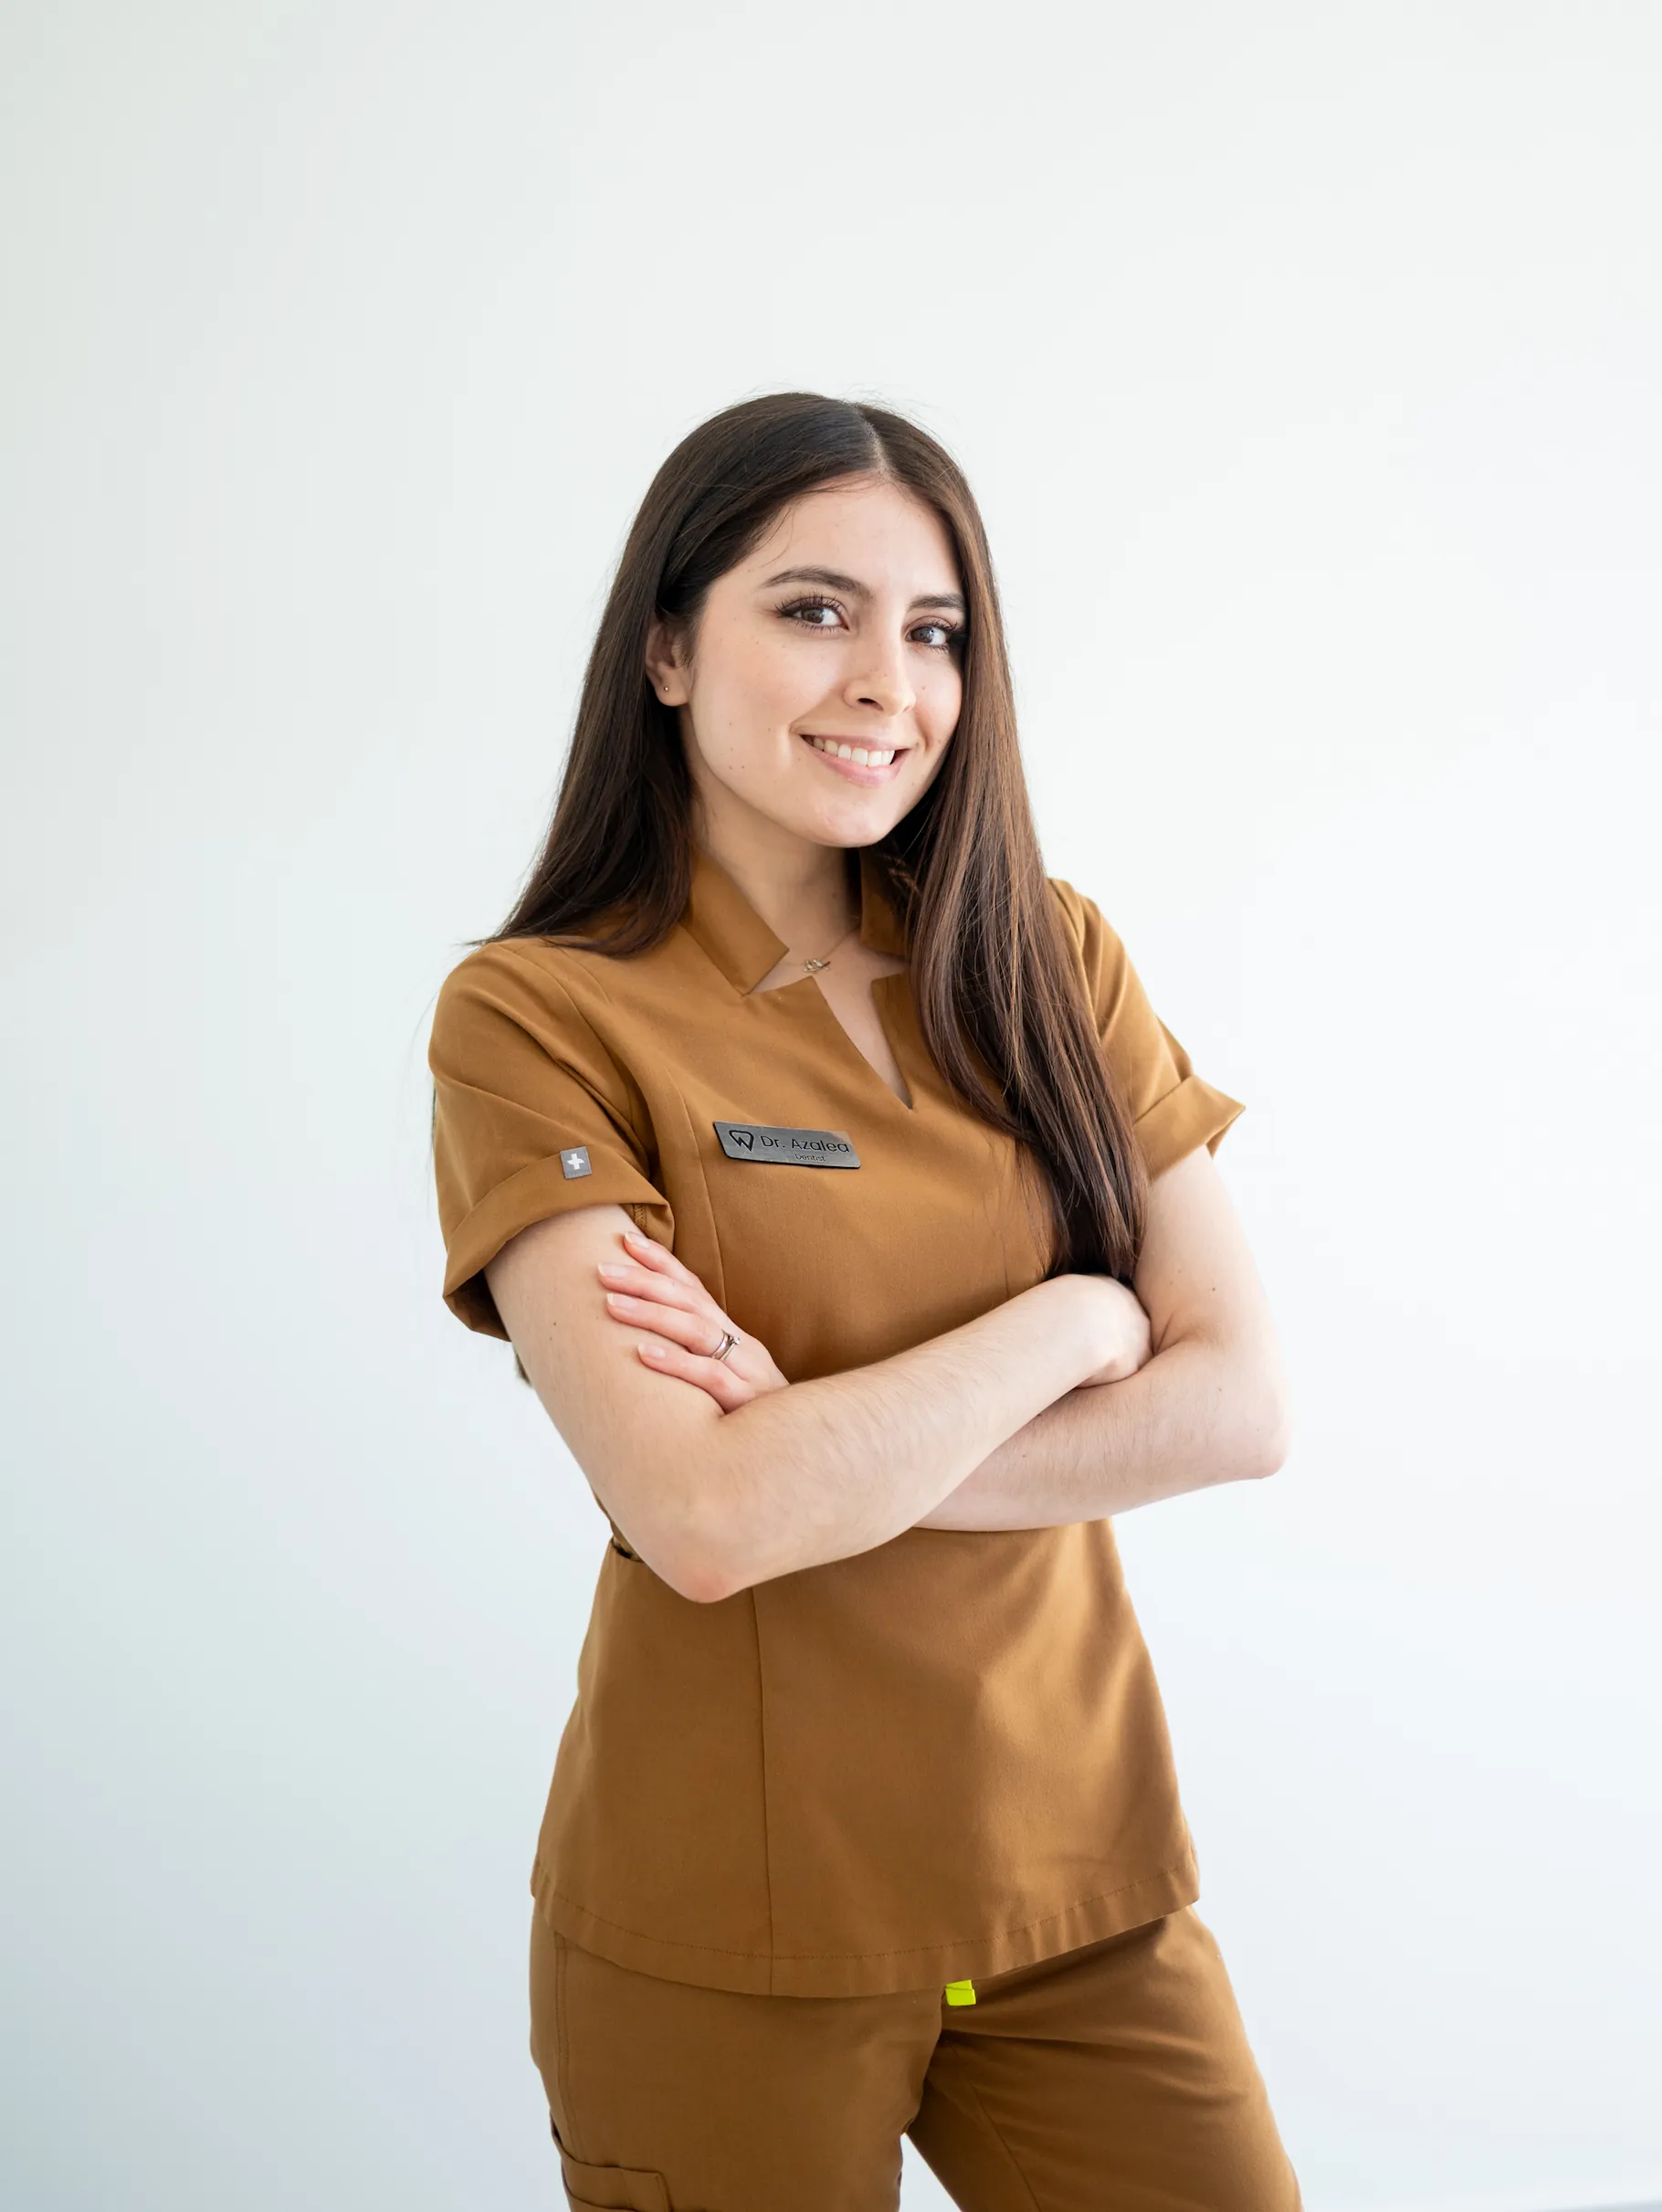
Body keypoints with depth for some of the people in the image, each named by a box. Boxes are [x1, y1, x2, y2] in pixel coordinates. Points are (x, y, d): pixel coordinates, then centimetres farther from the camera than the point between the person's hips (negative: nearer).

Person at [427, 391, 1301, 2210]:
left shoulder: (1043, 961, 3)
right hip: (729, 1938, -3)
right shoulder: (537, 1016, -10)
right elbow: (702, 1516, -21)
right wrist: (1075, 1317, -11)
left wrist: (827, 1446, -16)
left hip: (1079, 1884, 4)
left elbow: (1243, 1406, -5)